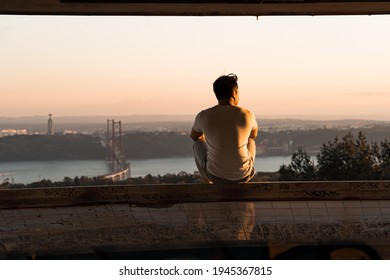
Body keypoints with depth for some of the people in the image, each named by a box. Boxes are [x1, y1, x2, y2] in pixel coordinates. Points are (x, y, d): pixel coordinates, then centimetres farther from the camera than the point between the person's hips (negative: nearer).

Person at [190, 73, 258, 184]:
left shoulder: (203, 116, -12)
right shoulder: (247, 115, -12)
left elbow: (194, 136, 11)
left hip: (215, 174, 0)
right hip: (243, 175, 0)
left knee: (198, 144, 30)